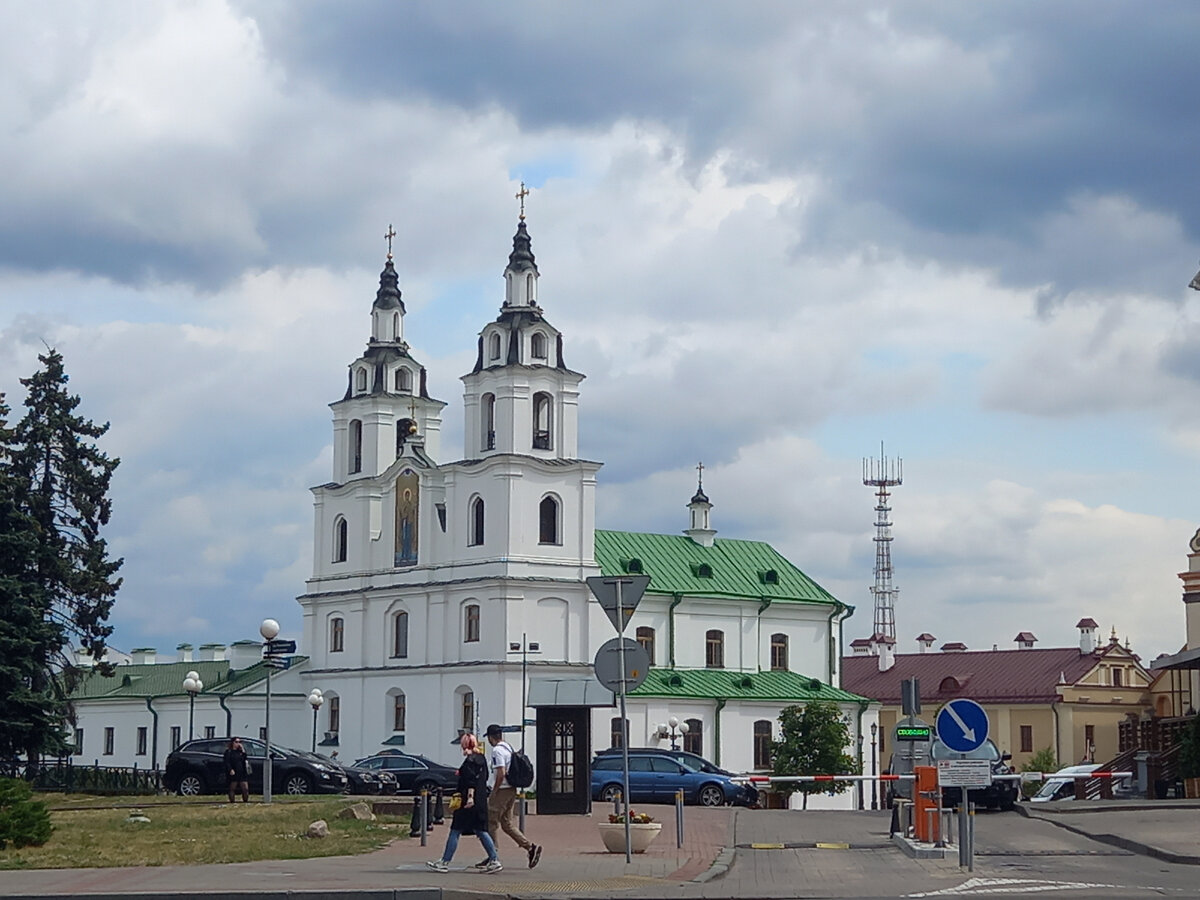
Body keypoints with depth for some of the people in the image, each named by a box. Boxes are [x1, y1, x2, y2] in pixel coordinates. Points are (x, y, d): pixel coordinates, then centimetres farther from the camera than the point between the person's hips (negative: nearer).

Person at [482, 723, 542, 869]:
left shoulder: (497, 750, -14)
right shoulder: (509, 747, 14)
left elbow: (501, 773, -23)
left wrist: (495, 790, -13)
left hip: (502, 790, -9)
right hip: (512, 789, 9)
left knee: (492, 823, 0)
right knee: (507, 823, 13)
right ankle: (531, 847, 3)